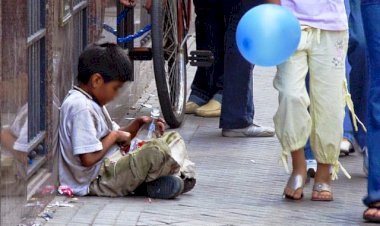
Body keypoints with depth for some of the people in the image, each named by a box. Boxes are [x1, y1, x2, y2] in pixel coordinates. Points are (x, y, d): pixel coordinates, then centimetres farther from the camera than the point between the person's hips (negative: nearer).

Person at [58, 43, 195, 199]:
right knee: (156, 150, -29)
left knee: (172, 138, 16)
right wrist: (114, 135, -12)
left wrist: (138, 124, 5)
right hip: (98, 182, -11)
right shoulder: (80, 107, -19)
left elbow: (119, 136, 22)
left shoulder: (93, 102, 15)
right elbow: (88, 159, -25)